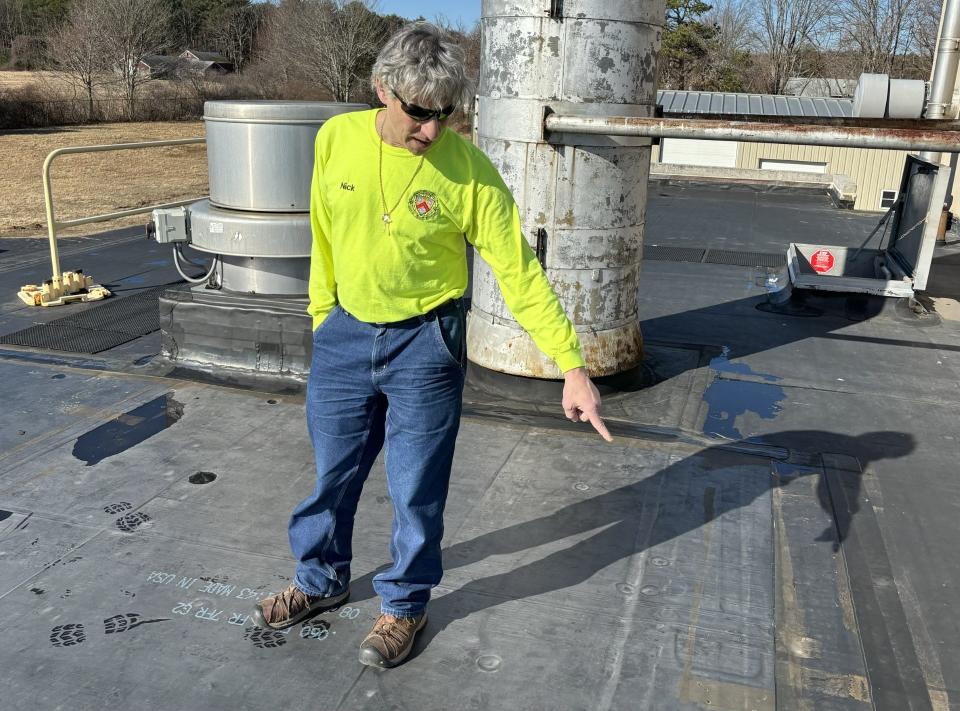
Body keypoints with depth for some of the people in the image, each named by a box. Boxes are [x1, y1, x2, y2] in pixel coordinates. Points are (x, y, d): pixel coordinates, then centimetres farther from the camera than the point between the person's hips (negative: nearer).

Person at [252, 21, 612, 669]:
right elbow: (324, 235, 8)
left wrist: (572, 366, -17)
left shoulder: (470, 170, -17)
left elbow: (520, 271, -15)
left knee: (417, 489, 8)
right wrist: (322, 315, 16)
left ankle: (406, 605, 31)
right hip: (345, 335, 4)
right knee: (333, 473, 17)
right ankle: (322, 582, 42)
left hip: (425, 344, -3)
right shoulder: (337, 140, -7)